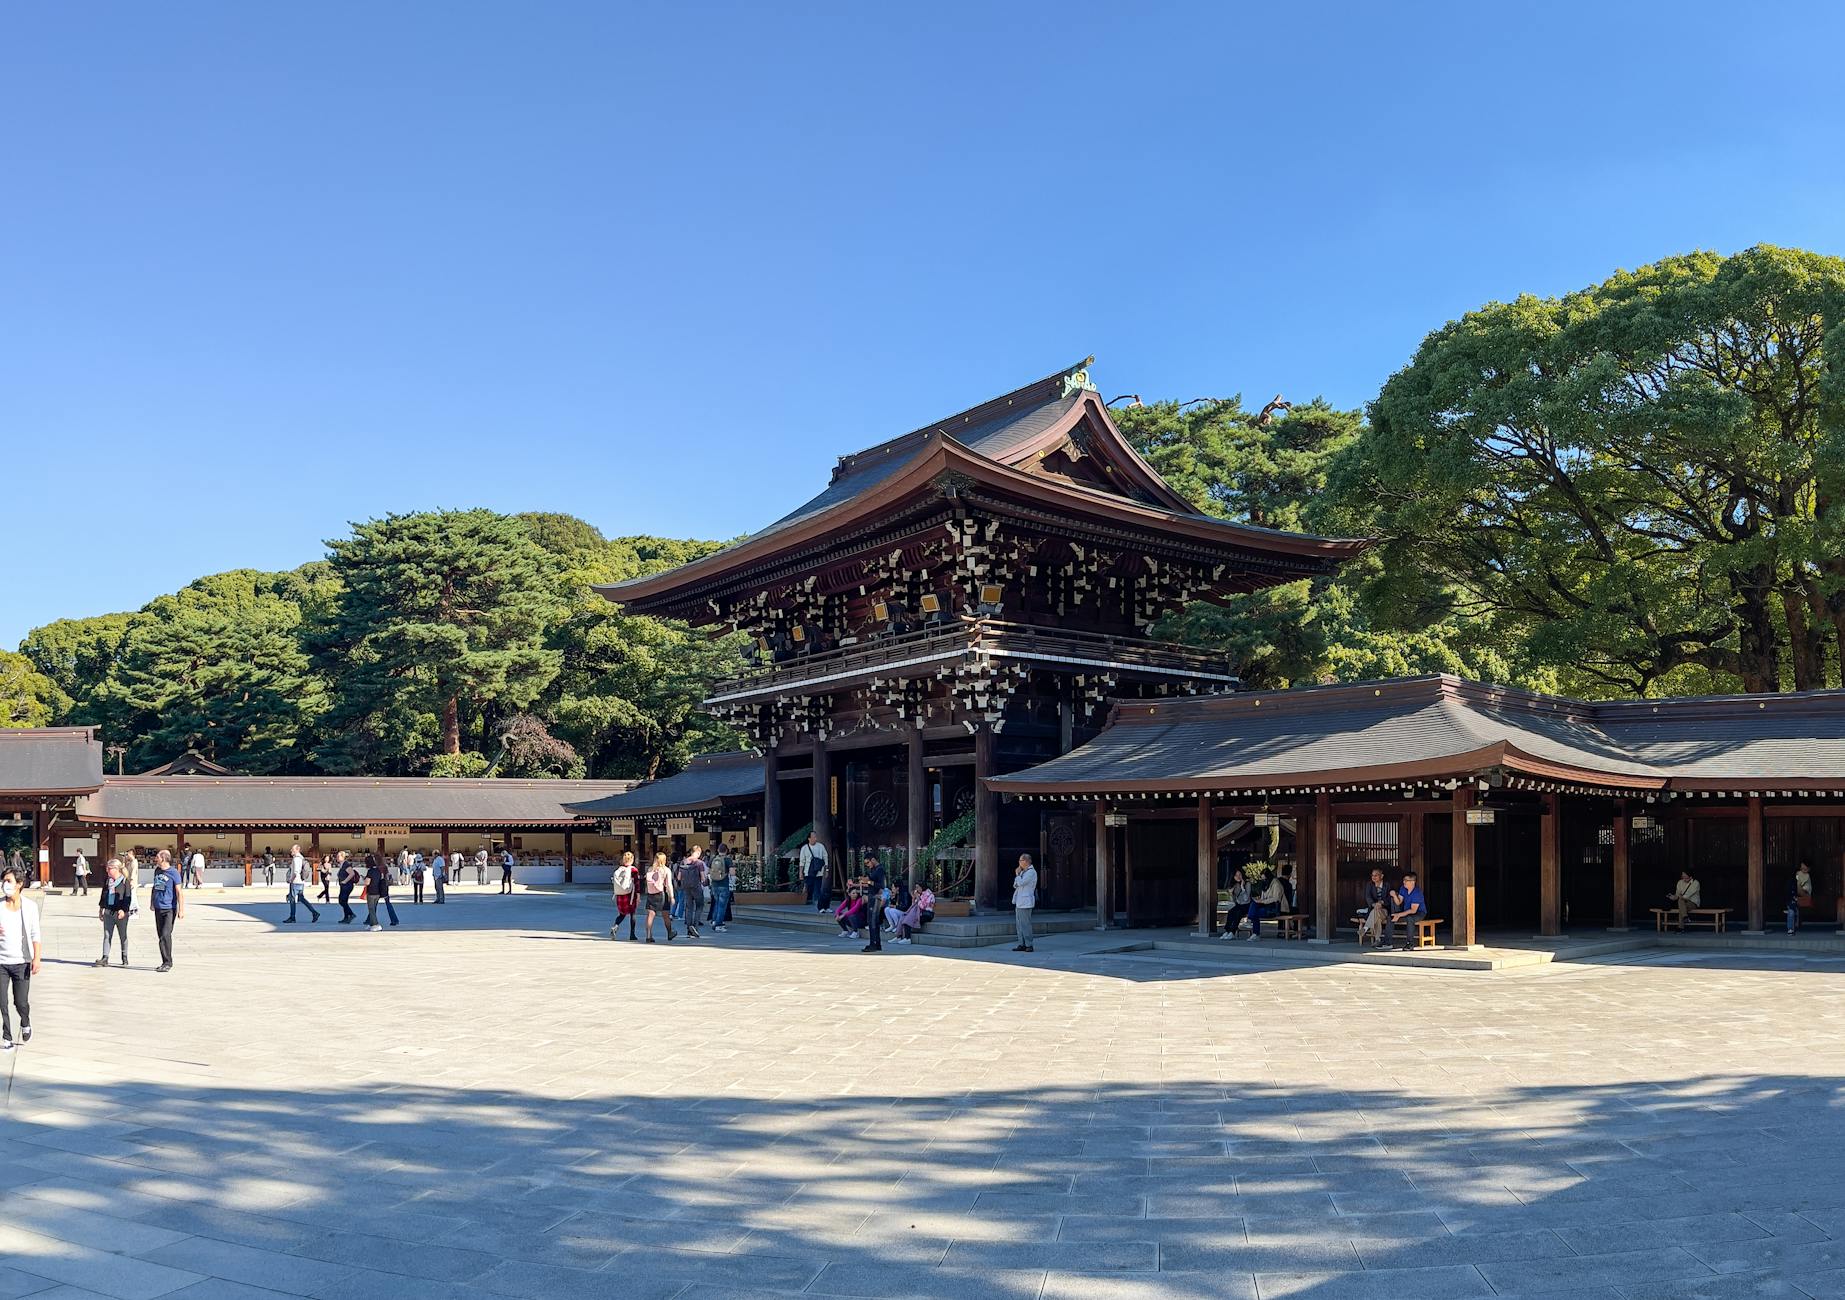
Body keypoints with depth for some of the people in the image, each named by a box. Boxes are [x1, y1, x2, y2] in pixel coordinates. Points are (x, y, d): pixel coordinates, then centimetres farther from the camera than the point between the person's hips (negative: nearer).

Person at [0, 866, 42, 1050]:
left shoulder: (30, 906, -2)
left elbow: (35, 934, 0)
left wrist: (36, 958, -6)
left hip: (21, 962, -1)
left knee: (21, 1002, 3)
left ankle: (25, 1024, 34)